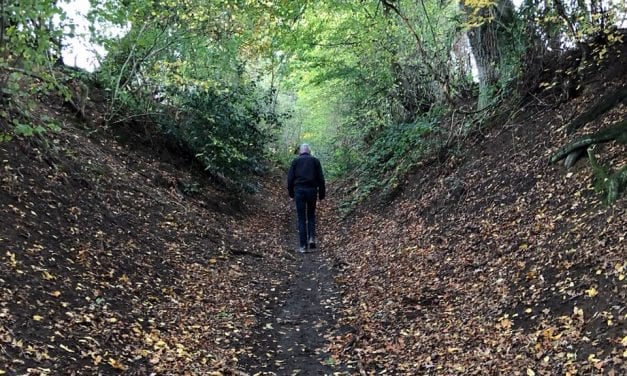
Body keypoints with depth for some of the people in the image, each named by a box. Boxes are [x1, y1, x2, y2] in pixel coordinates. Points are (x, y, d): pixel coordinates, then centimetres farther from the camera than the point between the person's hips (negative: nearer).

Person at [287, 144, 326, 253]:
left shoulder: (295, 161, 8)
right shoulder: (315, 160, 8)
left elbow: (290, 178, 2)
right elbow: (321, 178, 4)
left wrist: (291, 193, 11)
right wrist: (322, 193, 8)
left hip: (299, 190, -1)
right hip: (312, 190, 1)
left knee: (301, 218, 4)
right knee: (311, 215, 18)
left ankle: (303, 246, 2)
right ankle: (312, 238, 0)